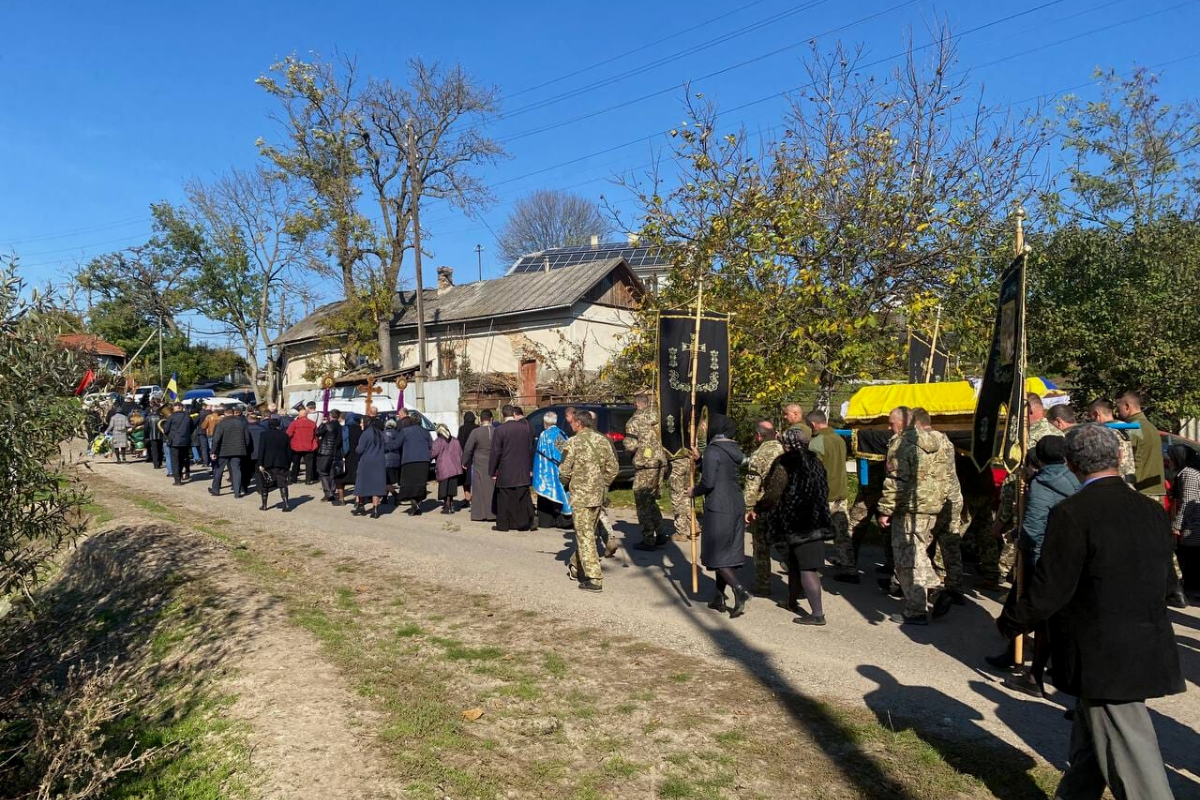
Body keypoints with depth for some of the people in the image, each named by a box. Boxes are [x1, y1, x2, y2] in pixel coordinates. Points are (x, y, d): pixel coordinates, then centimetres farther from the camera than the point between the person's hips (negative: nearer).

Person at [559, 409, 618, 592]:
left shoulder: (574, 442, -11)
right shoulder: (602, 440, 7)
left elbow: (564, 470, -11)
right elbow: (613, 468, 9)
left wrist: (567, 482, 10)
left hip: (580, 495, -7)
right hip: (599, 495, 7)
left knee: (585, 536, -3)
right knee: (587, 532, 19)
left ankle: (594, 579, -6)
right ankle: (576, 568, 34)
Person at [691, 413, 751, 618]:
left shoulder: (713, 451, -14)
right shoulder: (734, 451, 11)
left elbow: (708, 482, -20)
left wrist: (694, 491, -2)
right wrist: (699, 459, 21)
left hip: (718, 507, -8)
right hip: (737, 505, 8)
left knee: (715, 553, 0)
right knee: (727, 552, 13)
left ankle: (739, 590, -14)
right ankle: (719, 597, 20)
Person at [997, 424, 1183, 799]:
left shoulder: (1071, 514, -20)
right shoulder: (1153, 511, 3)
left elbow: (1048, 591, -19)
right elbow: (1160, 580, 12)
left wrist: (1008, 623, -3)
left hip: (1104, 661, -7)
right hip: (1148, 652, 7)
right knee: (1089, 743, 23)